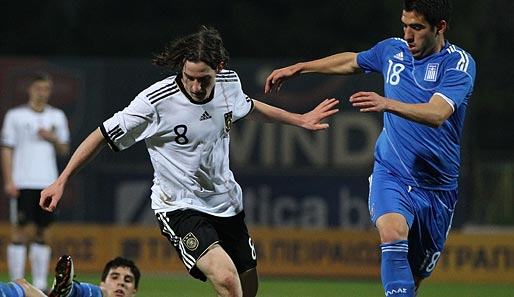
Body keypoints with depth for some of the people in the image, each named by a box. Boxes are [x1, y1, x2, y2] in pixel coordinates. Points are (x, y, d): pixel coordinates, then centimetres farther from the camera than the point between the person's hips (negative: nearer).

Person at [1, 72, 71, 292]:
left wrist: (52, 138, -6)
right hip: (22, 183, -4)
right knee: (20, 232, -5)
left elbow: (64, 150, 16)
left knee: (43, 233, 5)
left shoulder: (57, 116, 12)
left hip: (47, 183, 4)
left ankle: (40, 283, 9)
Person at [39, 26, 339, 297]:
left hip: (227, 202, 7)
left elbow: (249, 107, 20)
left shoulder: (229, 82, -6)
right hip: (179, 206, -7)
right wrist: (61, 182, -12)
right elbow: (103, 136, -12)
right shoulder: (156, 101, -23)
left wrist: (300, 119, 26)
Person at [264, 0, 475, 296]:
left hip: (437, 188, -1)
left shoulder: (459, 63, -12)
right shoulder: (392, 50, 2)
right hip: (391, 174, 1)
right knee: (393, 232, -30)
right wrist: (298, 68, 30)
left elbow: (437, 114, -29)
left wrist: (387, 103, -43)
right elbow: (351, 61, 25)